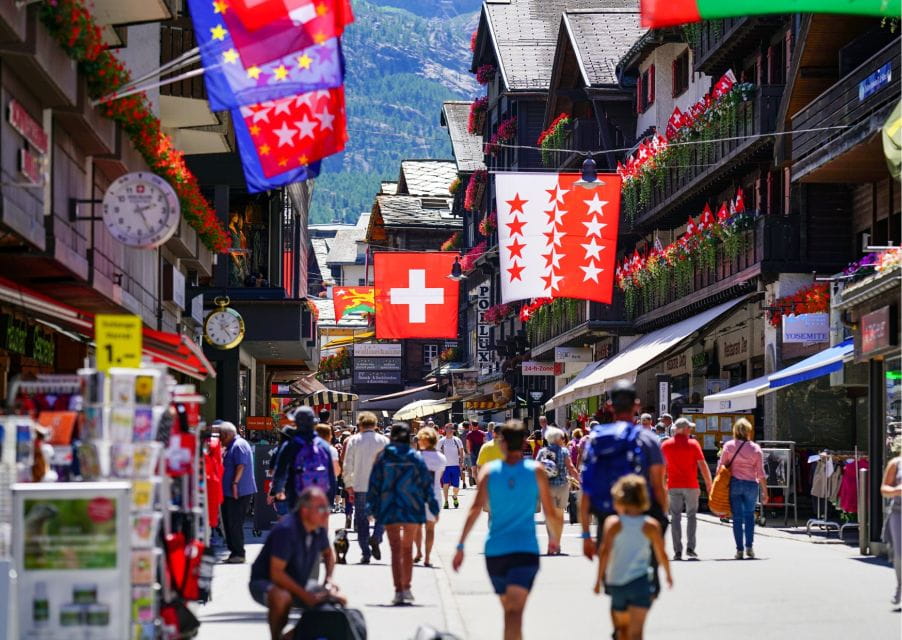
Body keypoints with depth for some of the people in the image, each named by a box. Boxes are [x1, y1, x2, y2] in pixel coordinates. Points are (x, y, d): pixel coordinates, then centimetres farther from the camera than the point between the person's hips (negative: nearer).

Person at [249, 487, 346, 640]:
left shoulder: (319, 529, -5)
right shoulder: (286, 529, -29)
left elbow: (328, 554, 18)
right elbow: (276, 573, -31)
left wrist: (329, 580, 0)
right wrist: (306, 596, -30)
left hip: (298, 584, 8)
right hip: (264, 583, -8)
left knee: (339, 599, 0)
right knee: (282, 597, -41)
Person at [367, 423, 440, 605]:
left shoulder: (383, 457, -2)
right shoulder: (416, 458, 0)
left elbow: (374, 484, -1)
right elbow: (427, 483, 1)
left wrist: (372, 507, 5)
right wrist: (433, 508, 5)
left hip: (389, 510, -1)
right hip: (412, 508, 1)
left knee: (395, 549, 0)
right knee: (407, 548, 15)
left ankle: (399, 591, -8)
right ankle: (406, 588, 17)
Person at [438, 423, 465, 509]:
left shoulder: (457, 440, 5)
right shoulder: (441, 441, 4)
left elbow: (461, 452, 9)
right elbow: (439, 453, 9)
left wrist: (461, 461, -2)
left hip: (455, 466, 0)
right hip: (445, 466, 0)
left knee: (456, 486, 0)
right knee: (445, 484, -10)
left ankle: (455, 497, 29)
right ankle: (446, 501, 1)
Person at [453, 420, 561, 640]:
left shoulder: (489, 470, 3)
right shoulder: (536, 470, 1)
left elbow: (475, 510, -4)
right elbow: (550, 510, 7)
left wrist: (461, 546, -3)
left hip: (495, 550, 3)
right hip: (526, 548, -2)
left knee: (509, 609, 20)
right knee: (515, 611, -14)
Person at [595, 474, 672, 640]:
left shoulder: (613, 523, -3)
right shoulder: (651, 526, -1)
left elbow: (605, 552, -11)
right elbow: (661, 554, 4)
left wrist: (599, 578, -6)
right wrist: (668, 575, 21)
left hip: (615, 583, 1)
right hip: (639, 582, -1)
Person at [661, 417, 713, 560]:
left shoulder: (665, 445, 3)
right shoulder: (693, 444, -4)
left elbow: (662, 467, 6)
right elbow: (702, 465, -7)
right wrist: (709, 484, 1)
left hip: (673, 486, 2)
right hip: (691, 485, -2)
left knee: (675, 518, 5)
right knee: (691, 516, 7)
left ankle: (677, 551, 1)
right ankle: (690, 547, -5)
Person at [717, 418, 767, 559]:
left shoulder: (728, 446, -2)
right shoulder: (755, 448, 0)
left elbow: (721, 466, -1)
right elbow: (761, 473, 1)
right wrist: (765, 491, 7)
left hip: (734, 484, -1)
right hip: (751, 484, 1)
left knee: (737, 517, 4)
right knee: (749, 515, 15)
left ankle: (739, 549, 2)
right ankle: (749, 546, 5)